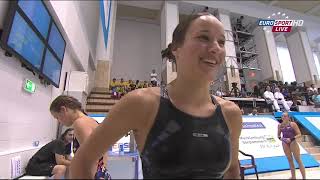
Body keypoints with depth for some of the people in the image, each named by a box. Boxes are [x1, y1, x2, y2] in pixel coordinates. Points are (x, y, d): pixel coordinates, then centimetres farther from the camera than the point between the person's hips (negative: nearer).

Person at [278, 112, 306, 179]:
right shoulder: (280, 125, 2)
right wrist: (280, 138, -7)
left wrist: (292, 139, -23)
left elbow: (299, 134, -10)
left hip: (293, 143, -4)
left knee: (298, 160, 5)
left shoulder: (293, 124, -10)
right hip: (285, 144, 4)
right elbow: (279, 134, 13)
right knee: (290, 160, 14)